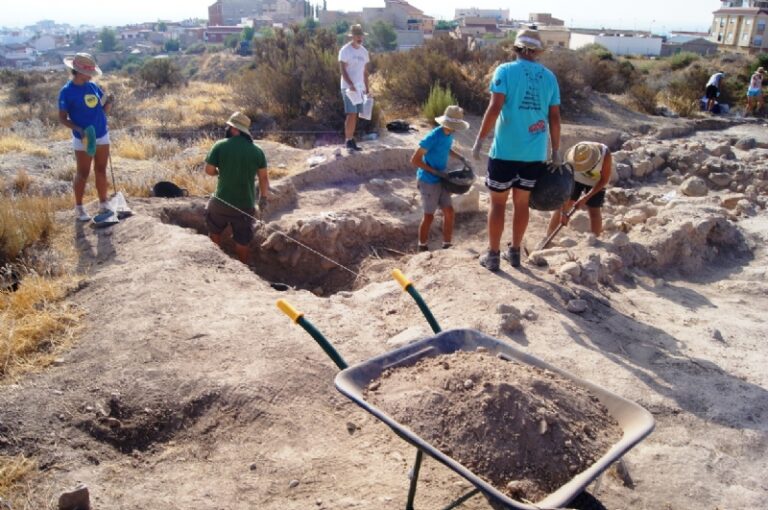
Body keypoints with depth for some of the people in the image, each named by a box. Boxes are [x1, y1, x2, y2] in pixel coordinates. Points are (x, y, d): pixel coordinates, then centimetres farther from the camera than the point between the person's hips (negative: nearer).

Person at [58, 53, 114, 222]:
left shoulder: (93, 86, 4)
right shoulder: (66, 91, -11)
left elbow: (105, 110, 10)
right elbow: (62, 118, -10)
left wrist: (109, 101, -12)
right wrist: (79, 129, -25)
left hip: (102, 136, 5)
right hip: (83, 140, -5)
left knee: (101, 171, 11)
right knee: (82, 174, 3)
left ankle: (103, 204, 22)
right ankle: (79, 208, 15)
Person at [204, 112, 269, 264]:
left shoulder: (220, 145, -9)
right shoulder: (257, 150, -3)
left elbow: (209, 170, -6)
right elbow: (263, 177, 1)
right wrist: (263, 198, 11)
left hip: (222, 201, -1)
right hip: (246, 204, 1)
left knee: (215, 232, 25)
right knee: (242, 241, 12)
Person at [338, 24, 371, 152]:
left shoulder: (364, 51, 14)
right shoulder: (345, 50, -7)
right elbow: (343, 70, -13)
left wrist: (367, 89, 14)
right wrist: (351, 84, -26)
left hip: (360, 88, 6)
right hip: (349, 87, -6)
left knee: (355, 115, 7)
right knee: (351, 114, -11)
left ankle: (351, 140, 13)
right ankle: (348, 141, -5)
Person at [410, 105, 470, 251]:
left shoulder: (449, 134, 0)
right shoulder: (432, 137, -24)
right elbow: (414, 160, -22)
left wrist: (461, 158, 7)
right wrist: (435, 172, -21)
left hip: (440, 180, 7)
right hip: (428, 181, -7)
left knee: (449, 212, 7)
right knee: (429, 215, 2)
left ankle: (447, 246, 21)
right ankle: (422, 248, 20)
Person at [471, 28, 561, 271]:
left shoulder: (505, 70, -4)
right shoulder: (549, 77, 7)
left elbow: (494, 108, -14)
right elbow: (554, 118, 8)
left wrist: (479, 140, -8)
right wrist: (556, 150, 16)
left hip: (505, 150, -4)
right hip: (535, 153, 4)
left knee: (498, 203, 7)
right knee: (522, 203, 15)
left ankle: (493, 255, 13)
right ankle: (514, 252, 26)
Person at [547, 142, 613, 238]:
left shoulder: (605, 154, -36)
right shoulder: (572, 156, -35)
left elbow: (604, 180, -22)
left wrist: (586, 197, -28)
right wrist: (564, 212, -34)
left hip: (596, 181, 0)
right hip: (576, 178, 0)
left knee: (594, 210, -6)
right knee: (561, 206, -4)